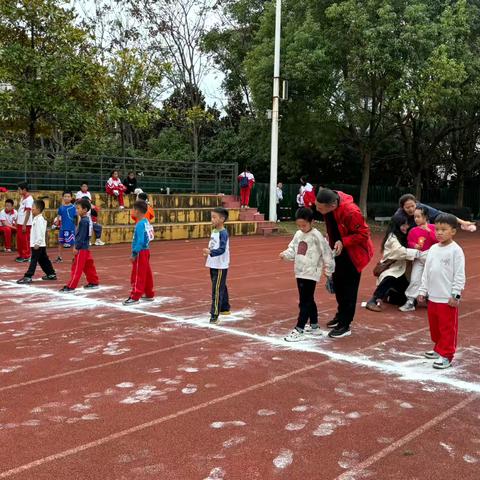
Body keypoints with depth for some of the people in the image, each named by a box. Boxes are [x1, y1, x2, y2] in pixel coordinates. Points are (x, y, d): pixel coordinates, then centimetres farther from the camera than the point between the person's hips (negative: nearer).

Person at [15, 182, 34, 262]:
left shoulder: (29, 199, -15)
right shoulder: (22, 198, 13)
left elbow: (28, 212, -18)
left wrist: (24, 225, -20)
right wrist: (17, 220, 17)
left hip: (25, 224, -9)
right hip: (20, 222, 9)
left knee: (25, 240, -3)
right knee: (19, 239, 12)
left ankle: (26, 257, 5)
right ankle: (21, 255, 21)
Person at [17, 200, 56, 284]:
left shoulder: (39, 219, -17)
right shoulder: (37, 218, 16)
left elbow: (40, 232, -24)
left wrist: (37, 243, -26)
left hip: (38, 245, -10)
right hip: (40, 245, 10)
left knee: (34, 260, -9)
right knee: (44, 260, 15)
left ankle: (28, 277, -9)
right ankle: (51, 274, 22)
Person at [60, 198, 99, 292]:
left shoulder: (83, 221, -17)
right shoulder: (87, 220, 12)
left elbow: (82, 236, -20)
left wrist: (77, 248, -18)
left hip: (82, 248, -10)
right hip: (86, 247, 10)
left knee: (76, 267, -7)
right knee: (89, 266, 15)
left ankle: (70, 286, -6)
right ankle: (94, 282, 23)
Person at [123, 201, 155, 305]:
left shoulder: (140, 224, -18)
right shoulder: (146, 222, 9)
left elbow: (140, 241, -23)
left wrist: (134, 253, -19)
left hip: (141, 253, -9)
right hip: (146, 251, 9)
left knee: (137, 276, -5)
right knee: (147, 274, 15)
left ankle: (135, 297, -3)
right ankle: (149, 294, 23)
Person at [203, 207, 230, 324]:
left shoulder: (223, 233, -18)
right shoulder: (214, 231, 9)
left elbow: (222, 249, -27)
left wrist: (211, 252, -38)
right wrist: (208, 253, 8)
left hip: (220, 267, -9)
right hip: (213, 265, 9)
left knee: (217, 290, -9)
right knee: (221, 288, 21)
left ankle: (214, 315, -9)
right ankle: (225, 309, 35)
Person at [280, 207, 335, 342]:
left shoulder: (316, 236, -13)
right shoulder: (298, 235, 8)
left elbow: (326, 253, -10)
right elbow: (292, 249, 11)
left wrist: (328, 270, -6)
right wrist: (285, 255, -10)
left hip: (310, 274, -8)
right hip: (300, 272, 8)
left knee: (304, 302, -7)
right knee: (309, 300, 18)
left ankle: (299, 330, -5)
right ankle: (314, 327, 30)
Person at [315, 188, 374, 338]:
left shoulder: (351, 212, -35)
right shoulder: (330, 201, -12)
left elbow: (363, 234, -27)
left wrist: (343, 242, -32)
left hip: (353, 252, -8)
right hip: (339, 249, 8)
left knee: (348, 289, -2)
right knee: (337, 284, 19)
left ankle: (344, 325, 7)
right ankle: (341, 315, 38)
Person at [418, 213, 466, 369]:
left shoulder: (456, 250, -10)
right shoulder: (433, 249, 8)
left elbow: (460, 275, -12)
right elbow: (426, 271, 14)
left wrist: (455, 295, -14)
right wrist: (423, 290, 12)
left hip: (448, 299, -7)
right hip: (433, 297, 7)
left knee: (447, 327, 0)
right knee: (434, 326, 17)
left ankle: (446, 355, 7)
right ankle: (439, 349, 33)